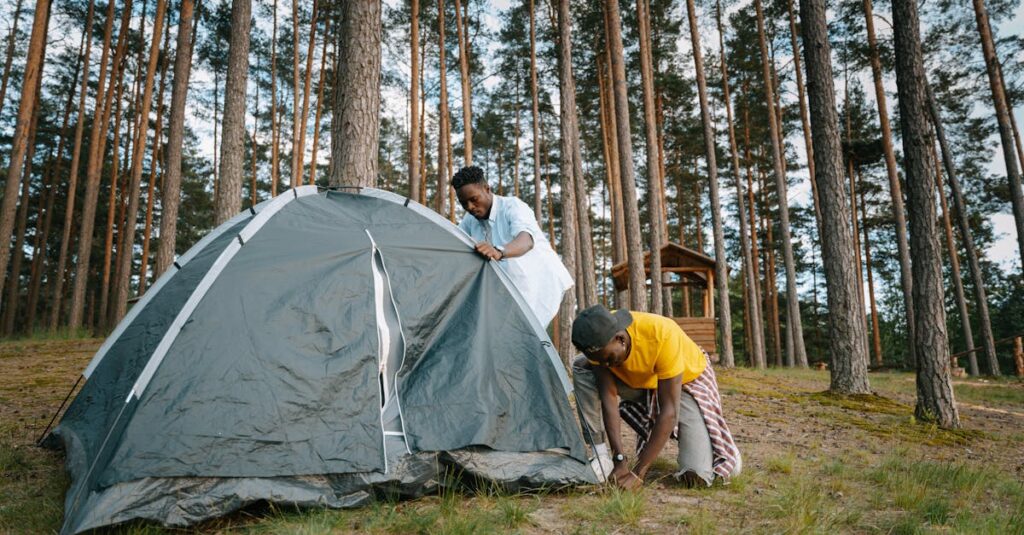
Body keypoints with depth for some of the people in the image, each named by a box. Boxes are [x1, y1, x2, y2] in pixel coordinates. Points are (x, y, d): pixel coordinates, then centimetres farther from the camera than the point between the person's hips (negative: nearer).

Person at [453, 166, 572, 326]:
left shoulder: (513, 206, -19)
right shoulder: (470, 220, 3)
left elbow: (526, 239, -39)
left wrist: (499, 252, -60)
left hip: (541, 283, -7)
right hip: (514, 287, 7)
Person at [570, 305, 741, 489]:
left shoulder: (662, 335, -40)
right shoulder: (598, 342, -27)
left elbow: (669, 410, -37)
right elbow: (608, 397, -23)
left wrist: (638, 472, -37)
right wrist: (620, 460, -30)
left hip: (687, 381, -4)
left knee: (696, 476, -21)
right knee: (581, 368, -22)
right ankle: (603, 457, -14)